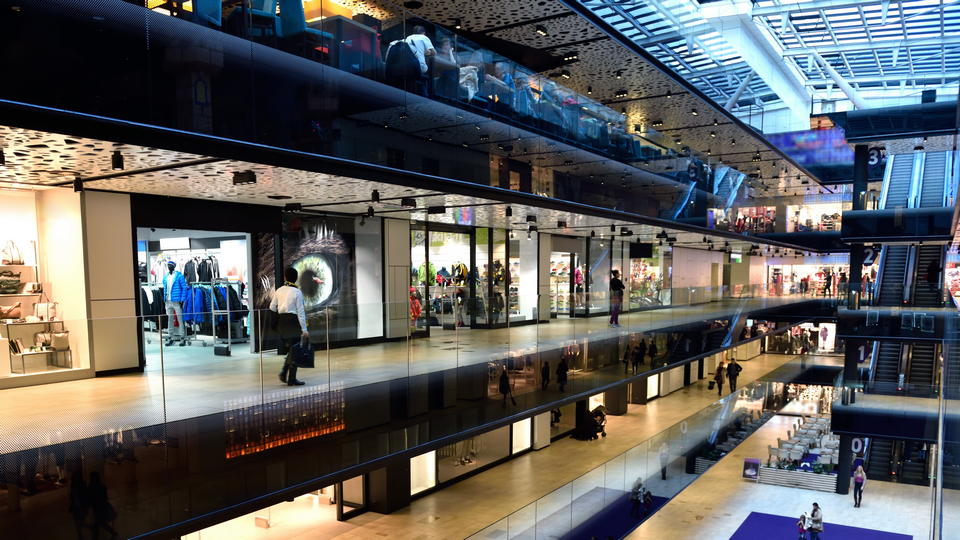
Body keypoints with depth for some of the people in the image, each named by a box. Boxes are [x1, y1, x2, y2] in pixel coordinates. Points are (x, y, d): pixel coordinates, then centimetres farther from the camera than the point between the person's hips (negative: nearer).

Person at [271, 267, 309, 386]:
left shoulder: (279, 291, 6)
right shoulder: (297, 292, -8)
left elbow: (272, 308, 7)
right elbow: (301, 312, -10)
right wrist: (304, 329, -8)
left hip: (281, 322, 5)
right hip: (293, 322, -5)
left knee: (290, 349, 20)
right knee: (294, 350, 3)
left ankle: (284, 372, 4)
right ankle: (291, 379, 6)